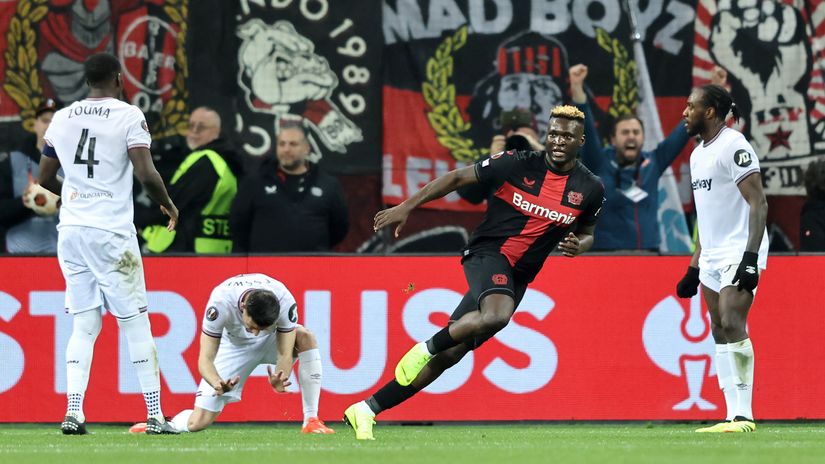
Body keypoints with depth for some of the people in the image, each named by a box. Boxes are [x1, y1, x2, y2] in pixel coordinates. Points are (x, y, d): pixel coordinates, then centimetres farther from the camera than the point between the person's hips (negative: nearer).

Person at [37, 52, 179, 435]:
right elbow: (146, 173, -16)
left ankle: (73, 413, -2)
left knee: (84, 324, 10)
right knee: (135, 322, 1)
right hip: (111, 234, -5)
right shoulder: (129, 116, -6)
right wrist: (167, 204, 2)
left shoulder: (62, 118, 9)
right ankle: (154, 416, 1)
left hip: (70, 231, 5)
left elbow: (45, 178, 16)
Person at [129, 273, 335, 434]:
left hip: (270, 342, 1)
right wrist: (217, 383, -56)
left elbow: (285, 353, -28)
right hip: (233, 346, -1)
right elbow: (205, 359, -34)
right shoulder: (221, 302, -37)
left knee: (305, 337, -33)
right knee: (198, 423, -13)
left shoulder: (285, 302, -34)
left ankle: (311, 420, -26)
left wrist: (280, 377, -51)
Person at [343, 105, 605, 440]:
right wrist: (407, 206, -5)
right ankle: (426, 347, -16)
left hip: (517, 276, 4)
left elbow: (586, 234, 20)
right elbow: (458, 177, 0)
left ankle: (365, 410, 7)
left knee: (449, 354, 1)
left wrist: (577, 245, -5)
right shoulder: (517, 164, -7)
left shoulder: (591, 189, 2)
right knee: (497, 315, -38)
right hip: (487, 253, -4)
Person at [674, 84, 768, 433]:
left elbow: (758, 203, -16)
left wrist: (751, 256, -25)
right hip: (712, 257, 9)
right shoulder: (698, 154, 18)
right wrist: (694, 267, 21)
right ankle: (734, 416, 3)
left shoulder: (733, 146, -11)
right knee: (720, 334, 4)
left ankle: (744, 415, -19)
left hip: (739, 253, -9)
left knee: (732, 325, -19)